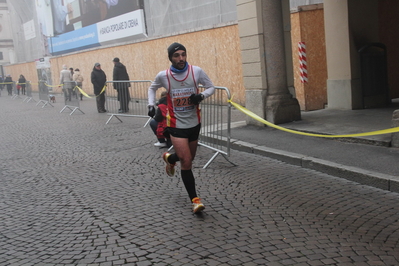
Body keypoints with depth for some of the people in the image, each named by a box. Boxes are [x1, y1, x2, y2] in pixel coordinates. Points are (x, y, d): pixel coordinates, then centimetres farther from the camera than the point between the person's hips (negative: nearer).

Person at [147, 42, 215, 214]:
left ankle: (169, 158, 54)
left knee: (188, 158, 19)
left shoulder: (196, 71, -10)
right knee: (186, 162, -11)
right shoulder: (163, 76, -9)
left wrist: (202, 96, -19)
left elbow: (211, 87, 2)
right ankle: (195, 199, 0)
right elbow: (152, 88, 12)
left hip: (194, 123, 3)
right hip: (176, 125, -3)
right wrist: (151, 105, -3)